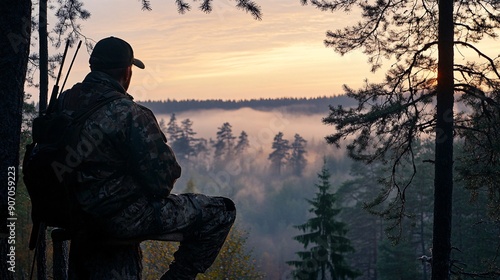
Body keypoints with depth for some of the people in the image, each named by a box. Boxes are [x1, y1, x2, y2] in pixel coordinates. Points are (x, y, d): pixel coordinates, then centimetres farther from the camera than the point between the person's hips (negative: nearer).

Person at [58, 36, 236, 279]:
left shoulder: (64, 102, -1)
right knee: (221, 212, 1)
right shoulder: (129, 114, -24)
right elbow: (163, 174, -21)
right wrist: (157, 193, 3)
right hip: (124, 219, -9)